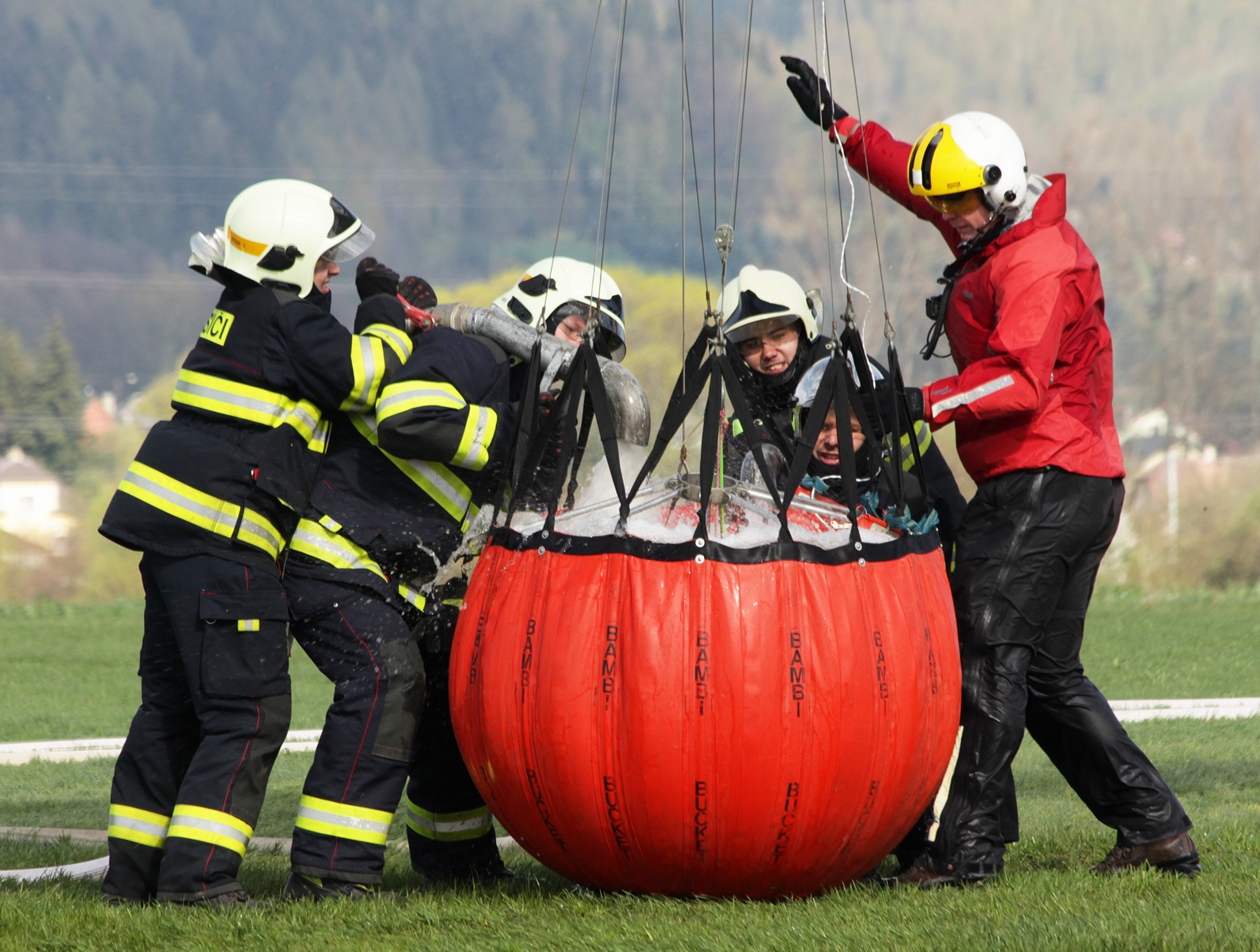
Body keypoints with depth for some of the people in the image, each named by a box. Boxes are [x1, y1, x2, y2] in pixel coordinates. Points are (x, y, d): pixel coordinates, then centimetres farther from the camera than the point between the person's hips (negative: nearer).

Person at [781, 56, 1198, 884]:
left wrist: (926, 404, -31)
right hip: (1083, 487, 11)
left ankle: (971, 845, -14)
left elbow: (1018, 380, -27)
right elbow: (912, 175, 31)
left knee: (988, 656, -12)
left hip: (1044, 484, -11)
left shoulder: (1038, 262, -16)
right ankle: (1156, 830, 11)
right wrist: (837, 124, 30)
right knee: (1047, 673, 12)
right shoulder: (998, 233, 16)